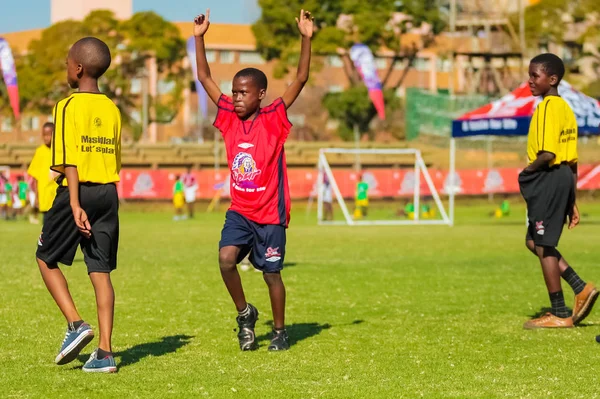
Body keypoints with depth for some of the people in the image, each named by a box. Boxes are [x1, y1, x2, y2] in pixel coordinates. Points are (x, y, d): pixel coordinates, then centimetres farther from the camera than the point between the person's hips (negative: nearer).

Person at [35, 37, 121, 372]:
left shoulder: (69, 106, -8)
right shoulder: (113, 110, 10)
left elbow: (69, 161, -15)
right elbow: (115, 160, 13)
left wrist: (75, 205, -20)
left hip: (78, 191, -5)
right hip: (108, 193, 5)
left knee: (47, 258, 12)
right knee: (101, 270, 4)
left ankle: (76, 323, -4)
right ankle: (105, 352, 0)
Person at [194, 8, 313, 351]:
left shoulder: (274, 119, -9)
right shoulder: (230, 118, 2)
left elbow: (301, 80, -17)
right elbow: (205, 77, 5)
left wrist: (306, 39, -26)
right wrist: (199, 37, -2)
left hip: (270, 213, -3)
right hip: (239, 211, 3)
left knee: (272, 273, 5)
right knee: (226, 258, -18)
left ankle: (280, 331, 23)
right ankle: (245, 313, 5)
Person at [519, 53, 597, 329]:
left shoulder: (547, 107, -14)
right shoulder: (565, 107, 15)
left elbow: (547, 153, -24)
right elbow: (572, 160, 17)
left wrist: (527, 171, -6)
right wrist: (572, 201, 19)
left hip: (548, 178, -10)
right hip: (564, 177, 10)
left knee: (543, 245, -1)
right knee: (534, 242, 17)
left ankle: (559, 314, 5)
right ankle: (581, 289, 12)